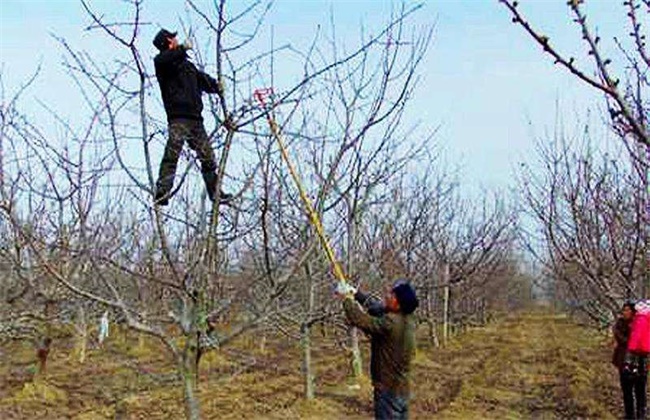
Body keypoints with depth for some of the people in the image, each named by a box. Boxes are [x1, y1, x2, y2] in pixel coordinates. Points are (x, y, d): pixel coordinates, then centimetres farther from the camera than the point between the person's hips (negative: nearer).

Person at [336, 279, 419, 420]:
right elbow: (378, 308, 12)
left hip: (388, 389, -8)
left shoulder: (390, 323, -26)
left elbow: (359, 319, -22)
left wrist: (347, 298, -8)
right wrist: (356, 294, 14)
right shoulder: (407, 317, -1)